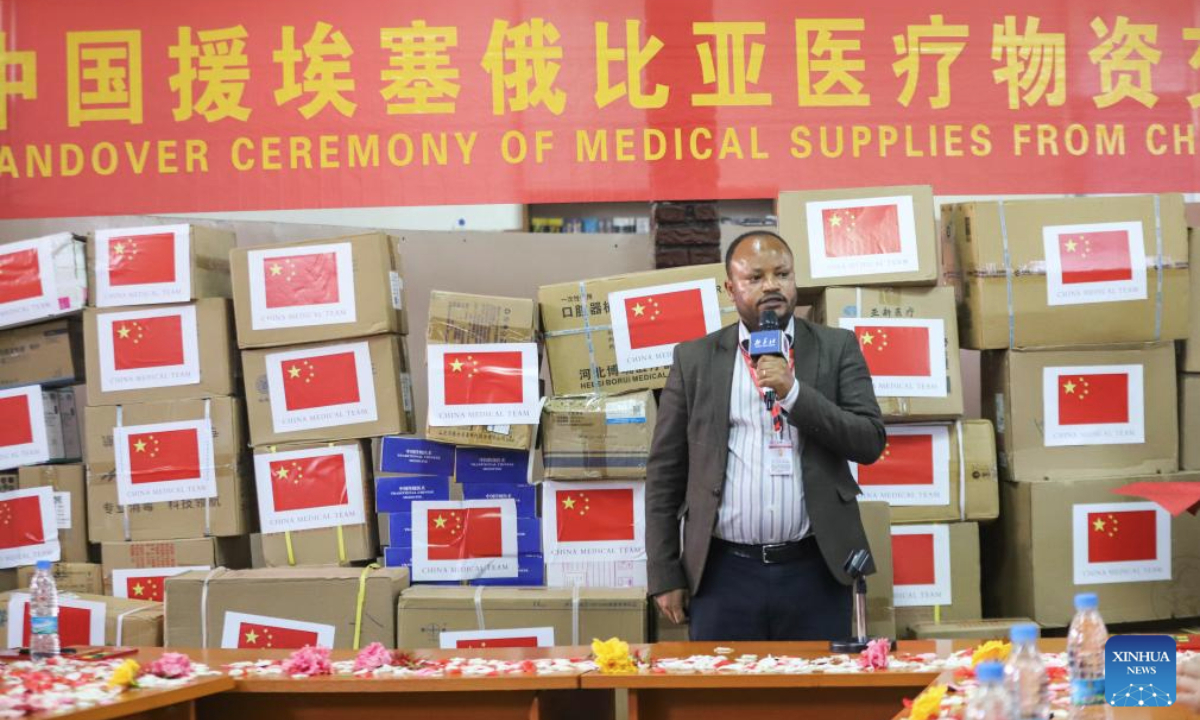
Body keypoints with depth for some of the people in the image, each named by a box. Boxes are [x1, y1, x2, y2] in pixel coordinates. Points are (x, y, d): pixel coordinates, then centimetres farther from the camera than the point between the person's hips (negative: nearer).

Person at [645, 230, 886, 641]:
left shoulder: (837, 348, 7)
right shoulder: (695, 359, 7)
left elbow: (870, 443, -2)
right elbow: (664, 472, 7)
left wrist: (793, 391, -13)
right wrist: (665, 575, 3)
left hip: (815, 572, 0)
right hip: (724, 574, 0)